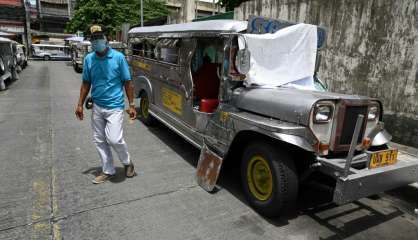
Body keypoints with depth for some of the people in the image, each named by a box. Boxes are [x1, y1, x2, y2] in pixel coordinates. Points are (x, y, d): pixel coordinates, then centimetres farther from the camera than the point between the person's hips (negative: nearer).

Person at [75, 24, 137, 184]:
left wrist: (131, 105, -7)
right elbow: (86, 83, 12)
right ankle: (108, 171, 26)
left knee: (114, 139, -13)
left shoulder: (118, 57, -8)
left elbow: (127, 83, -4)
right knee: (99, 141, 10)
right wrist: (80, 104, 10)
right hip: (97, 107, 5)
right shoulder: (88, 59, 3)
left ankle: (127, 162, 17)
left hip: (114, 106, -5)